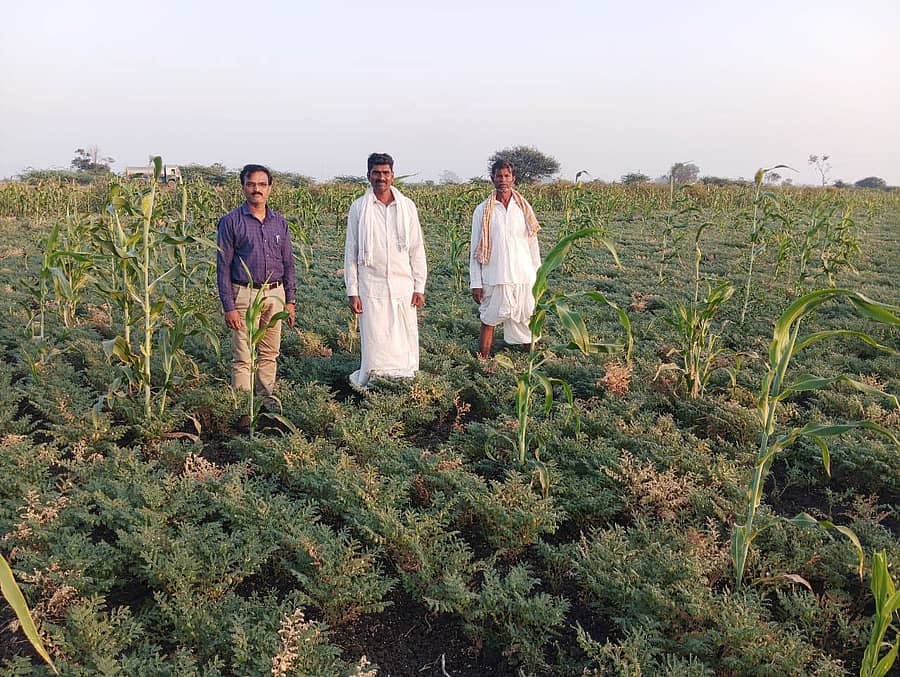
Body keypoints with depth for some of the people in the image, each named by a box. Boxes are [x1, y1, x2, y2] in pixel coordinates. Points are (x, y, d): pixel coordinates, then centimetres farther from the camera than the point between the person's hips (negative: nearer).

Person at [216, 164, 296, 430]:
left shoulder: (279, 222, 9)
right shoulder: (231, 221, -4)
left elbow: (288, 263, 13)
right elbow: (223, 266, -5)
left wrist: (290, 300, 9)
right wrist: (228, 306, -11)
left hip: (274, 294, 4)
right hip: (244, 295, -4)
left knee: (269, 353, 13)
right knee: (243, 357, -3)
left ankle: (267, 403, 25)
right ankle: (243, 411, 4)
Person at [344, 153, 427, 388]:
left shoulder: (407, 206, 5)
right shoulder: (358, 208, 2)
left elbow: (417, 249, 7)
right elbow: (351, 251, 3)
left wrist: (419, 287, 3)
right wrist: (352, 291, -2)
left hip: (403, 286, 1)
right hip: (371, 287, -1)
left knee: (405, 343, 3)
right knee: (374, 343, 0)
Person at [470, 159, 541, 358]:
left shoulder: (524, 208, 7)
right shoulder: (482, 211, 1)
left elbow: (533, 245, 11)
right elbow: (476, 249, 2)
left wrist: (538, 277, 8)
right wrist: (476, 283, -3)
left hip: (523, 277, 2)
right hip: (493, 279, -2)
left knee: (527, 322, 8)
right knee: (488, 322, 2)